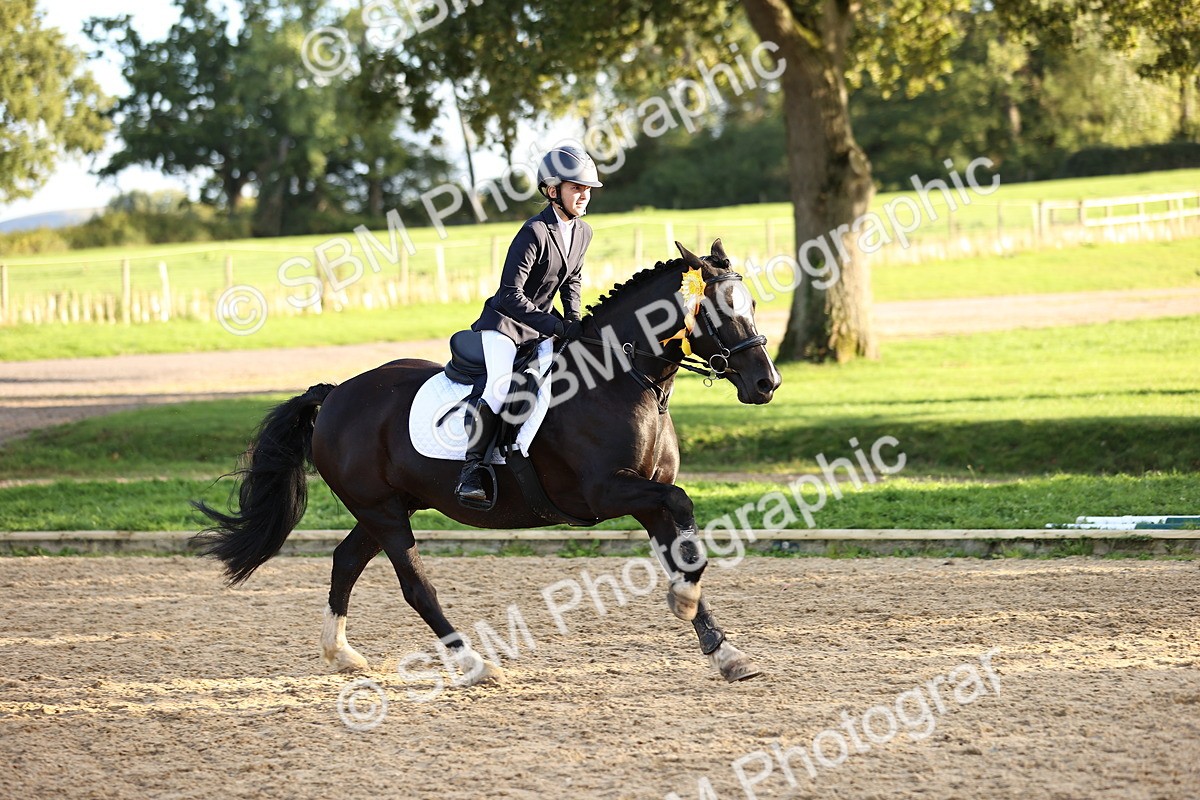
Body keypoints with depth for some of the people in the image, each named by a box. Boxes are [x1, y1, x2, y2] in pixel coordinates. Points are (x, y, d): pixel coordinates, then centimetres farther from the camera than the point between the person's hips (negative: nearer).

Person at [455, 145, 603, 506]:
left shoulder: (583, 232, 4)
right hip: (504, 323, -8)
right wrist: (558, 327, -28)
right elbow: (511, 296, -24)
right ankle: (470, 470, -25)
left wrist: (575, 324, 5)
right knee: (500, 387, -30)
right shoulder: (535, 233, -21)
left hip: (542, 327, 8)